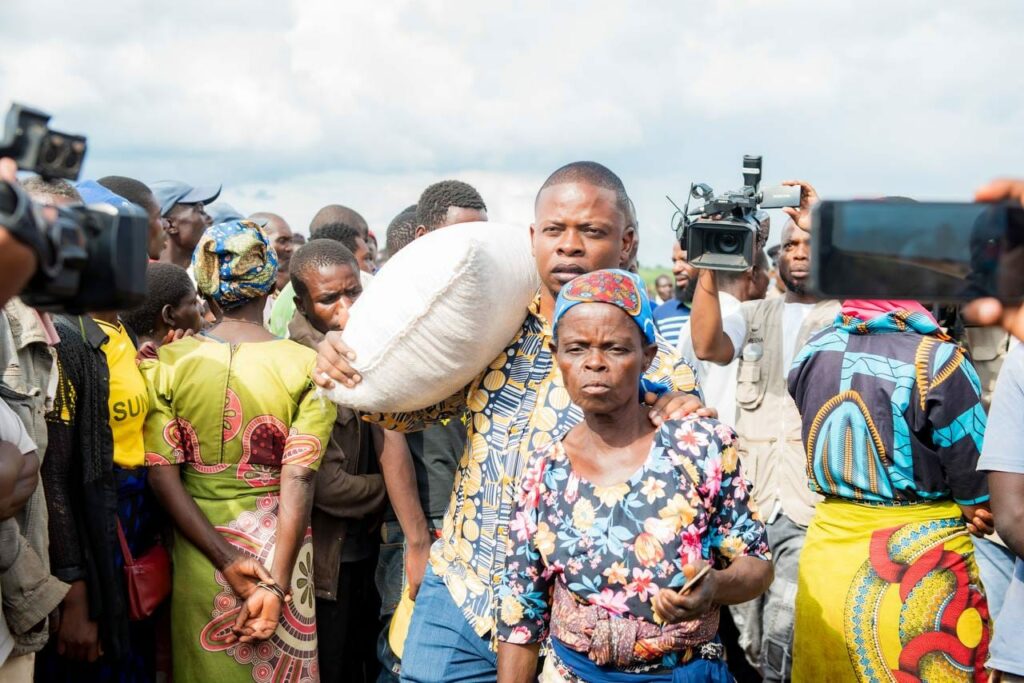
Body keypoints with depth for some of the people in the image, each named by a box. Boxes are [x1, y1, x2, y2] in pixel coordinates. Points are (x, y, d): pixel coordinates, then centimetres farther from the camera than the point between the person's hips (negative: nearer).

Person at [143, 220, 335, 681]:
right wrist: (276, 584, -14)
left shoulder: (167, 363, -5)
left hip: (199, 553, 2)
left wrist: (227, 560, -10)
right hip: (278, 547, -1)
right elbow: (297, 483, -15)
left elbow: (163, 476, -9)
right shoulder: (306, 366, -10)